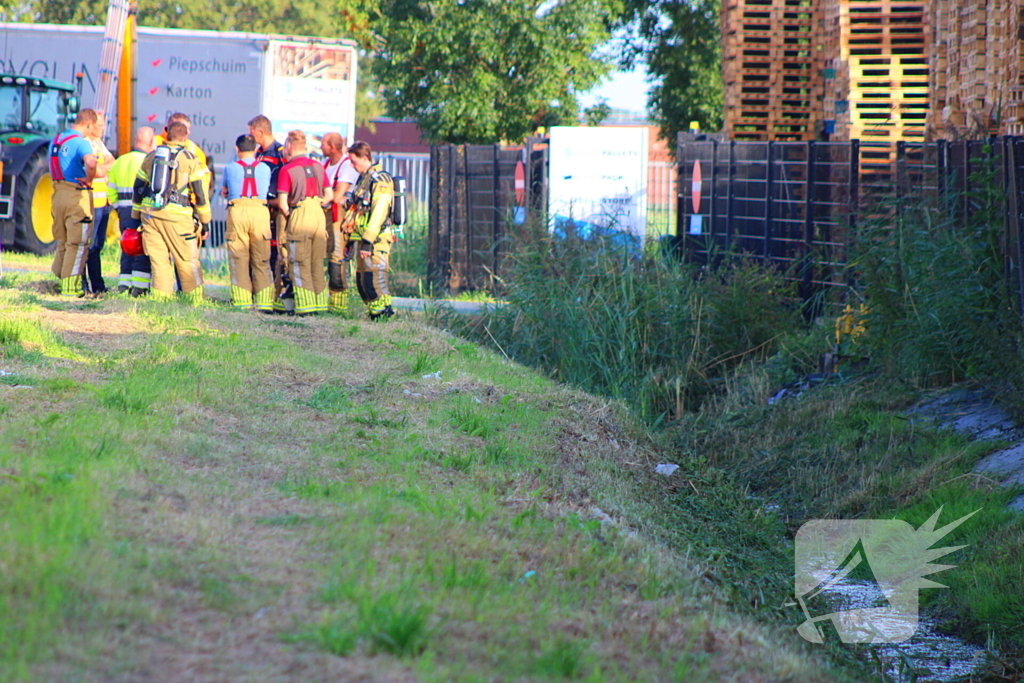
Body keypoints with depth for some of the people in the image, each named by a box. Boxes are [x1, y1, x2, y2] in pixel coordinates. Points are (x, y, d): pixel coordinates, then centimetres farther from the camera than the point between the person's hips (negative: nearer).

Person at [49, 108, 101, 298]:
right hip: (77, 195, -8)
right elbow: (91, 163, -33)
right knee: (77, 243, -2)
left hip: (58, 194, 8)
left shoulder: (56, 140, 13)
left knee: (62, 242, 16)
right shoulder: (81, 142, -14)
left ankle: (60, 275, 19)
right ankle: (70, 287, -2)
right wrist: (89, 180, -17)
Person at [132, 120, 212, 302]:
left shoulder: (151, 156, 13)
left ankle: (161, 298, 4)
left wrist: (136, 216, 26)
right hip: (176, 216, -3)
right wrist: (205, 222, 5)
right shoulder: (190, 159, 1)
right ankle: (196, 300, 5)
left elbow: (138, 188, 17)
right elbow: (200, 193, -2)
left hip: (149, 213, 4)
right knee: (188, 261, 4)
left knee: (158, 260, 7)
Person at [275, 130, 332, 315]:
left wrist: (288, 216, 6)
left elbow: (282, 202, -11)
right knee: (317, 264, 12)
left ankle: (305, 305, -2)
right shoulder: (318, 167, 9)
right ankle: (320, 304, 12)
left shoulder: (287, 170, -7)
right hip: (319, 216, 5)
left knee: (300, 265, 1)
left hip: (299, 216, -5)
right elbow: (329, 195, 10)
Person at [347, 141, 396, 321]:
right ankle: (374, 314, 13)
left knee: (373, 279, -16)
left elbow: (378, 213, -19)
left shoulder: (379, 180, -11)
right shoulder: (363, 179, 19)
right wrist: (351, 240, 24)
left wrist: (368, 241, -24)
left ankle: (384, 312, -14)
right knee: (361, 280, 9)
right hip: (364, 239, 10)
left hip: (377, 240, -10)